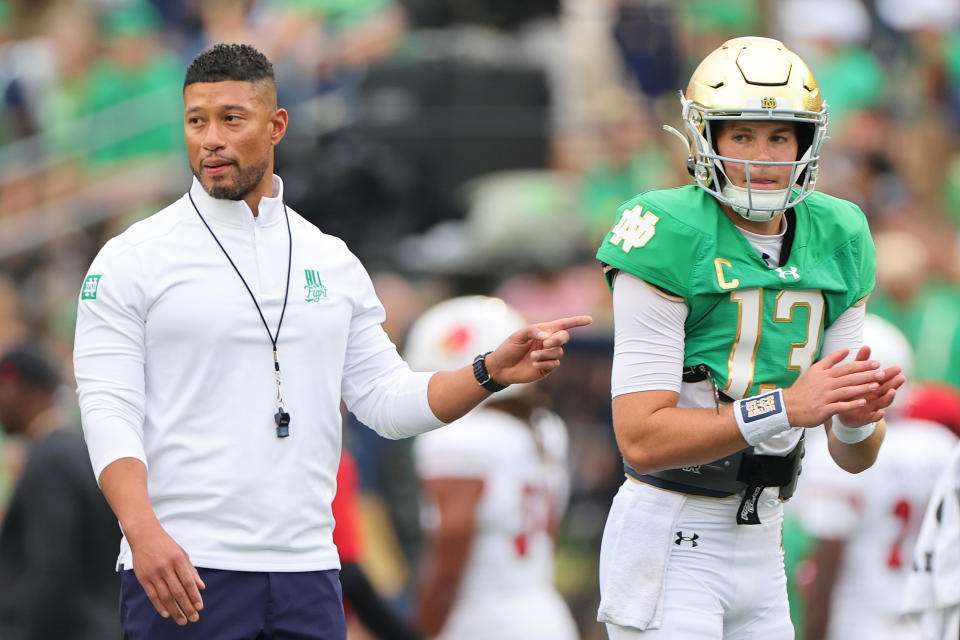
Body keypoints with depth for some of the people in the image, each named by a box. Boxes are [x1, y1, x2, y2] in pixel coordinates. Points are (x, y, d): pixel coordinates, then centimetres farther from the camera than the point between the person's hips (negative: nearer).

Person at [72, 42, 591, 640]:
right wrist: (144, 533, -22)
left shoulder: (332, 261, 13)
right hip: (179, 571, -4)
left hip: (306, 571, 4)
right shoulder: (131, 260, 0)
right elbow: (109, 411, -7)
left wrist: (491, 372, -2)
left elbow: (389, 399, 14)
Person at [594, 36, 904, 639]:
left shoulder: (835, 242, 8)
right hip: (672, 540, -6)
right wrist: (787, 405, -26)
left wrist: (857, 419, -15)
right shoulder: (672, 238, -12)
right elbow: (642, 440, -19)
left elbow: (855, 458, 9)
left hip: (760, 539, 7)